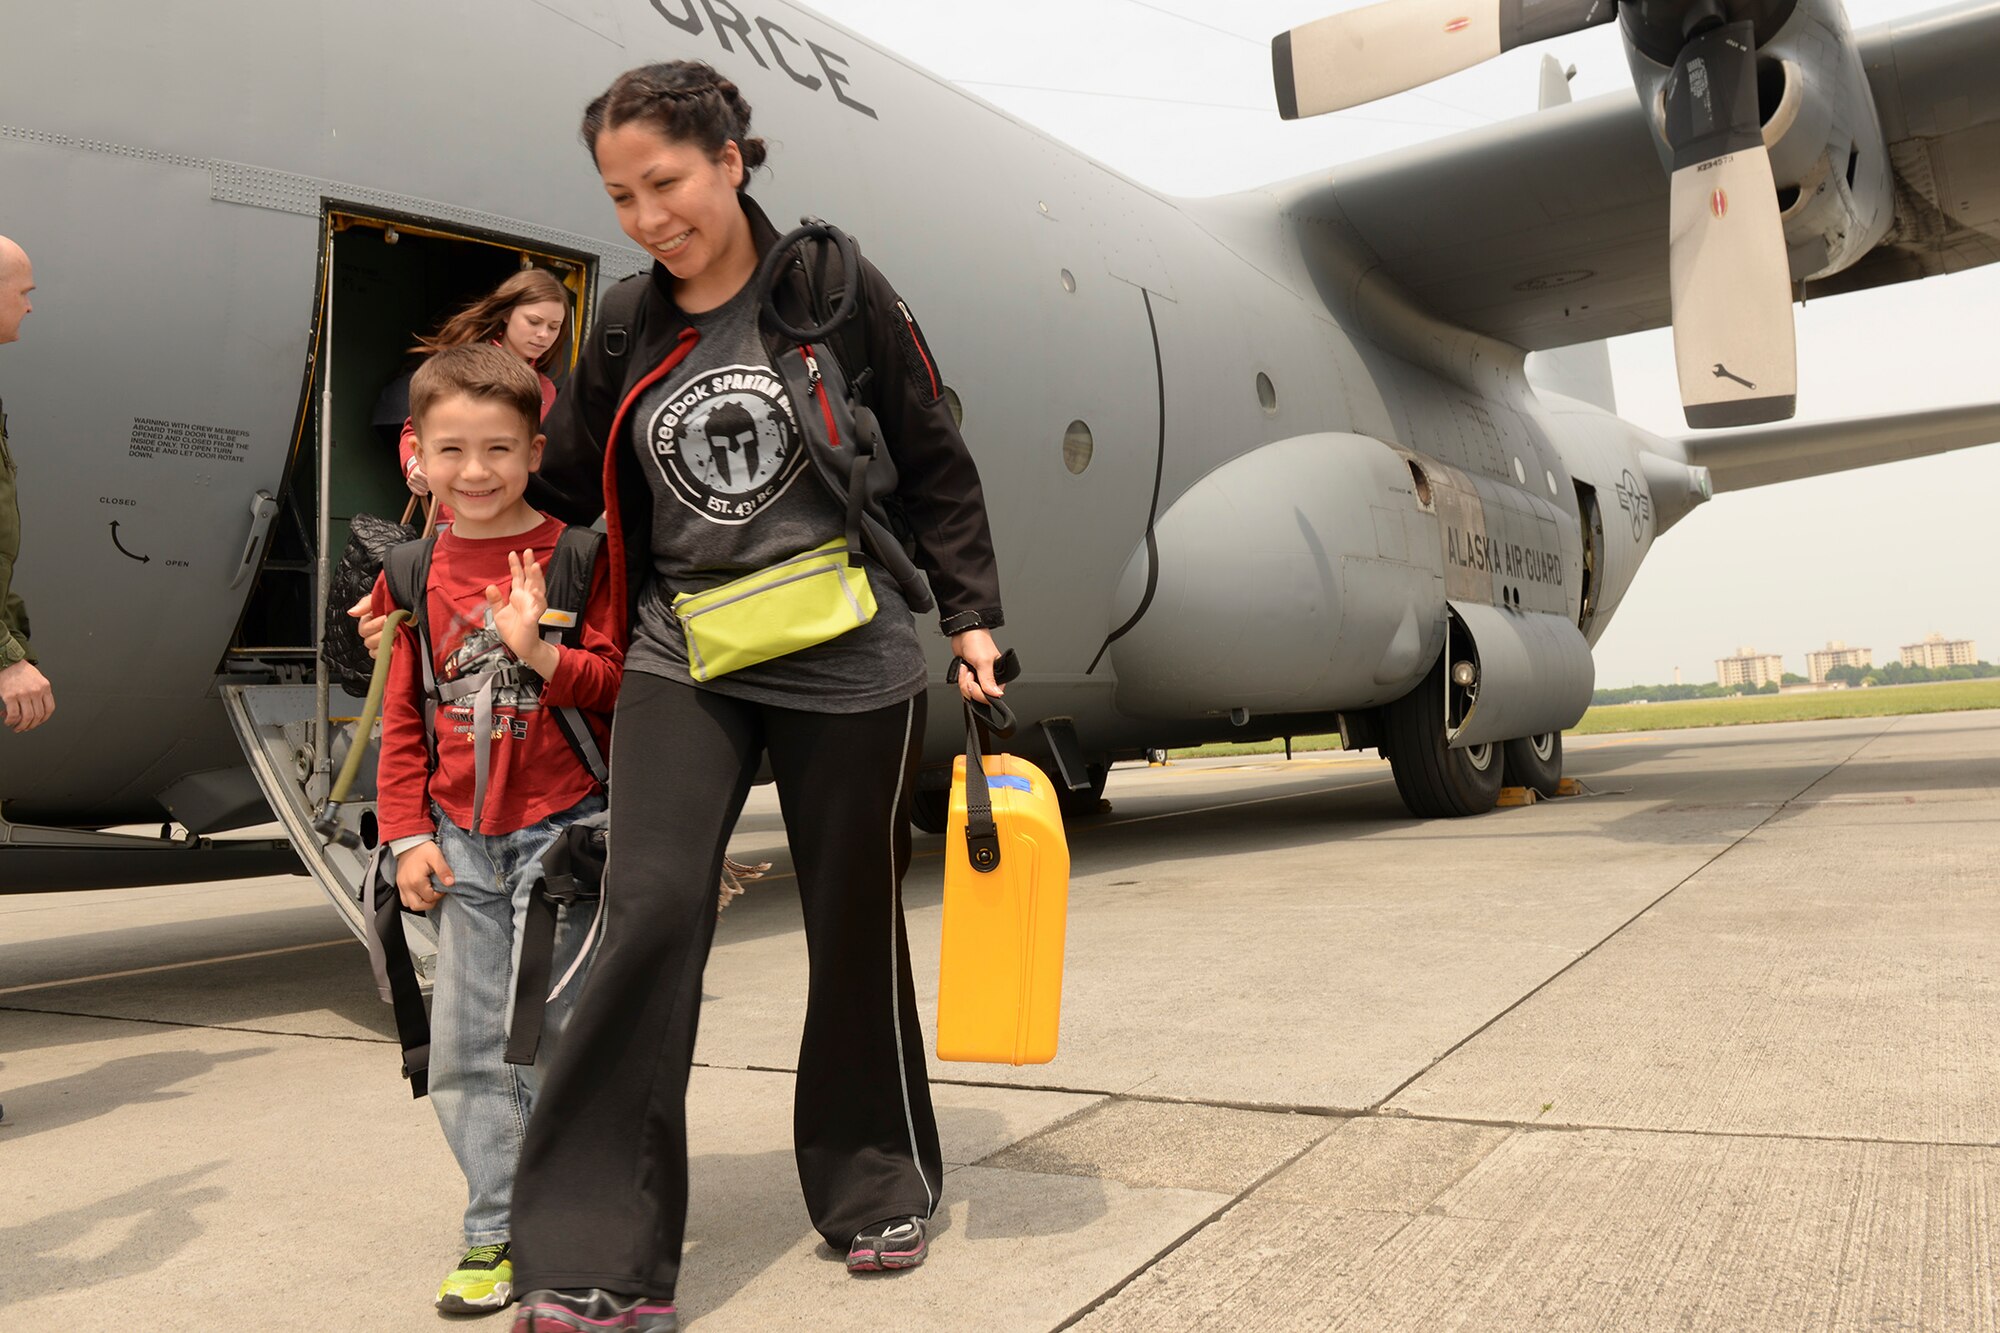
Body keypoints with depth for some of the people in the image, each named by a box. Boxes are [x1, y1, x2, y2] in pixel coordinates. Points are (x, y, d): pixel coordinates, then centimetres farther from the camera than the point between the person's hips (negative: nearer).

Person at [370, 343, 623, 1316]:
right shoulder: (413, 572, 6)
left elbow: (615, 683, -8)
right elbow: (401, 715, 9)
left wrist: (538, 648, -25)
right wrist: (409, 834, 4)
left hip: (564, 823, -4)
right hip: (461, 837, 4)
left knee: (549, 1034, 1)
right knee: (466, 1044, 8)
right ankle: (495, 1232, 22)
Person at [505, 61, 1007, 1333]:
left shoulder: (839, 292, -3)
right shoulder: (628, 331, 6)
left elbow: (936, 467, 2)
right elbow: (564, 491, 13)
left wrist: (973, 615, -3)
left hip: (850, 667, -2)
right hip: (684, 665, 2)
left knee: (855, 927, 8)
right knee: (650, 913, -13)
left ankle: (878, 1188, 30)